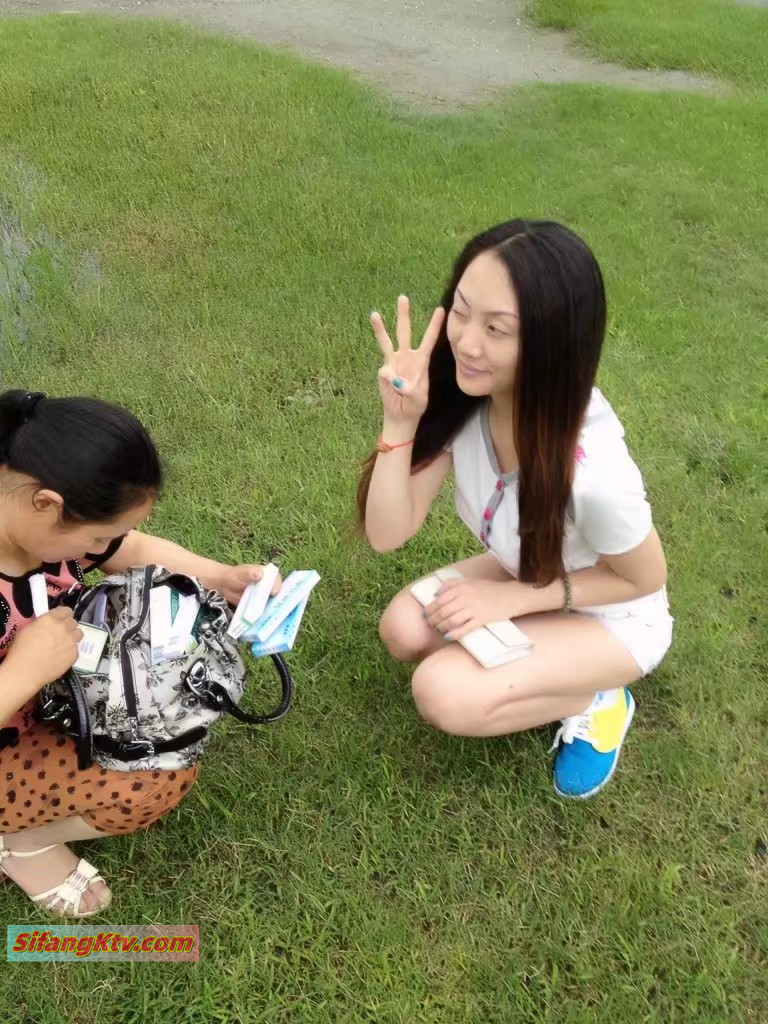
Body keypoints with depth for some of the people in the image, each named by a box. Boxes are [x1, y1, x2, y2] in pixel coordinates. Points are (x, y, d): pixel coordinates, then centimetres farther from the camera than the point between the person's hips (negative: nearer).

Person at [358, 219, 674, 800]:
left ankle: (595, 701, 2)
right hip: (527, 573, 6)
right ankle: (540, 666, 7)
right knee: (404, 631, -16)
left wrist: (512, 599, -23)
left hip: (613, 616, -5)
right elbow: (387, 534, -21)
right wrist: (401, 423, -35)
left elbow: (644, 578, -18)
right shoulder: (461, 395, -24)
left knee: (444, 694, -23)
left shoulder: (592, 470, -39)